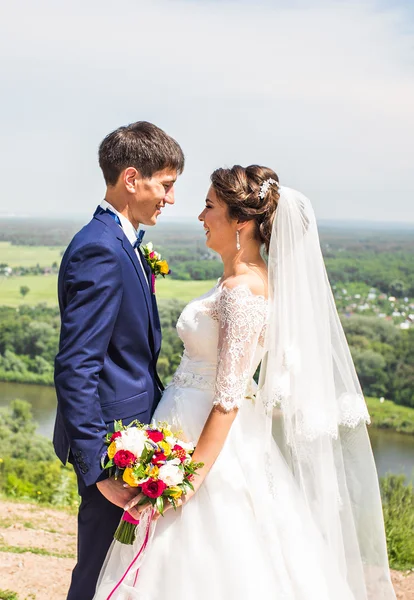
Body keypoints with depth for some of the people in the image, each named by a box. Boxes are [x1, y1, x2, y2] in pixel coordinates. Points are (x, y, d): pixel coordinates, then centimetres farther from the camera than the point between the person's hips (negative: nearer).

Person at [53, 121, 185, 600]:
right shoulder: (100, 251, -22)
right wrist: (96, 468, -25)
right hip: (112, 440, -10)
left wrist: (159, 402, 17)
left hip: (130, 430, 10)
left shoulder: (120, 242, 9)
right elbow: (75, 368, -26)